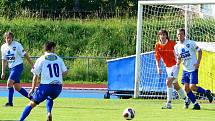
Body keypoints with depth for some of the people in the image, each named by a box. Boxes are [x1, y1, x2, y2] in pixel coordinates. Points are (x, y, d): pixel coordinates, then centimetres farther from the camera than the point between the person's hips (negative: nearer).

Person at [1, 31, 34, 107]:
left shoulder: (17, 45, -12)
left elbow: (25, 55, -6)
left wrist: (31, 64, -4)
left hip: (18, 66, -7)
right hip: (11, 68, 7)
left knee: (9, 83, -20)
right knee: (17, 87, 10)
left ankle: (10, 102, -14)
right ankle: (32, 98, 24)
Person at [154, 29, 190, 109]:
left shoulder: (172, 43, -13)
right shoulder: (157, 45, -1)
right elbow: (157, 57, 2)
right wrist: (158, 68, -8)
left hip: (174, 65, -6)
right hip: (167, 67, 6)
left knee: (168, 82, -21)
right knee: (175, 85, 14)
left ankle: (169, 104, -21)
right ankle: (186, 100, 34)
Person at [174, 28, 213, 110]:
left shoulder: (190, 43, -10)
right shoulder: (176, 46, 5)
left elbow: (199, 51, -4)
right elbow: (179, 58, 13)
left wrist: (198, 63, -12)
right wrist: (178, 61, -12)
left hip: (193, 69, -6)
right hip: (185, 69, 6)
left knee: (192, 87, -13)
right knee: (186, 88, -2)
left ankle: (206, 92, 12)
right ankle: (195, 104, 8)